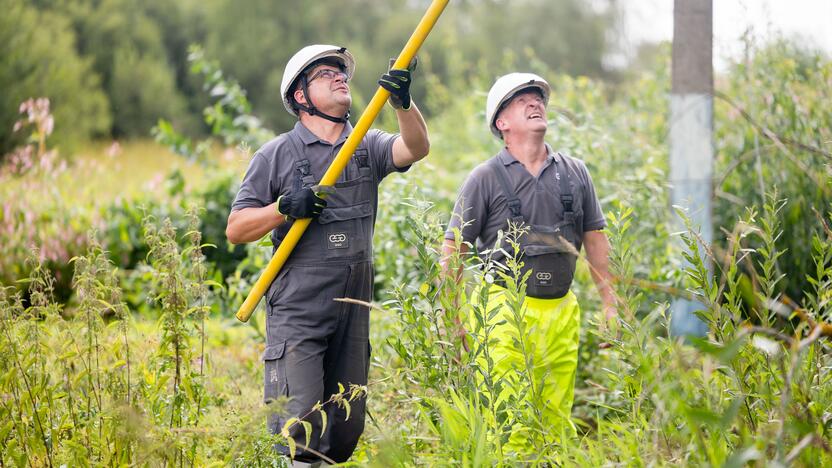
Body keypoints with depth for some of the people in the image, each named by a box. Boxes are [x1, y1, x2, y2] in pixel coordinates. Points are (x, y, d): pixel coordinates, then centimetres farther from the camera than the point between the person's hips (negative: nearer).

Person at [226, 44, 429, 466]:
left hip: (353, 312, 4)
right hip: (297, 313, -4)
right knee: (298, 426, -12)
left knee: (346, 431, 9)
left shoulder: (368, 147, 11)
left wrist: (404, 103, -28)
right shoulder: (276, 155, 1)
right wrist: (285, 207, -17)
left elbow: (415, 148, -10)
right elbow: (235, 230, -1)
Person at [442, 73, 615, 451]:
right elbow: (453, 249, 1)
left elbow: (594, 240, 18)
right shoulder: (486, 178, 0)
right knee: (513, 423, -11)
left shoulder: (574, 173, 12)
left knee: (558, 422, 7)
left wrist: (610, 304, 14)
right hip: (509, 309, -4)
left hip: (563, 310, 4)